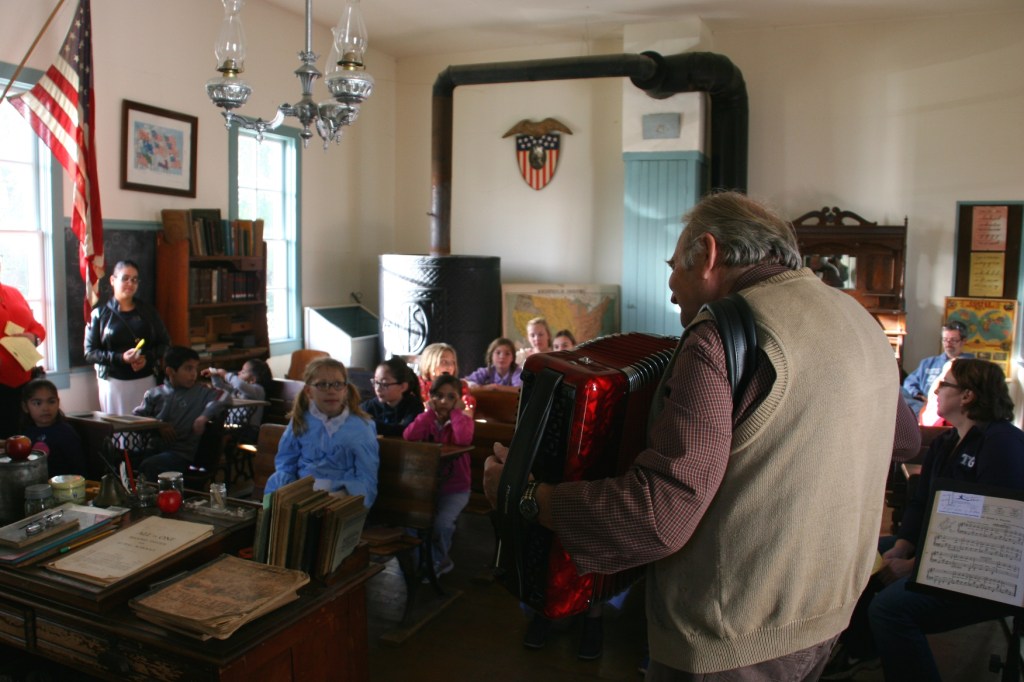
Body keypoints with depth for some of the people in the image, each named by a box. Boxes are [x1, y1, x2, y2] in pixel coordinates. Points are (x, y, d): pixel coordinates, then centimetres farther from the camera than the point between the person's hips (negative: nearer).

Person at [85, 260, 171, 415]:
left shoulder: (147, 311, 10)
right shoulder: (100, 314, 4)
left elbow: (164, 343, 10)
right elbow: (90, 353, -1)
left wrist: (147, 358, -9)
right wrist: (120, 358, -16)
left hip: (145, 380, 2)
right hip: (113, 382, -1)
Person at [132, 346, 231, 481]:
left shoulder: (201, 392, 5)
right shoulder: (154, 394, 14)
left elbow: (225, 397, -6)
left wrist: (204, 416, -19)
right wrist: (158, 425, -7)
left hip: (182, 453, -3)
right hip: (154, 448, 3)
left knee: (148, 466, -29)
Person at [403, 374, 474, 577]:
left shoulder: (464, 421, -4)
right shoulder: (427, 419, 3)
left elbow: (463, 439, -29)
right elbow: (409, 436, -19)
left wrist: (456, 411, -16)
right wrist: (430, 411, -13)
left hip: (455, 488, -3)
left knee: (442, 523, -24)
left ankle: (438, 559, 9)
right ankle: (440, 561, 6)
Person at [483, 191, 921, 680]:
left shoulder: (723, 337, -24)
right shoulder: (857, 317, 3)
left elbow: (659, 517, -30)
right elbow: (905, 438, 19)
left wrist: (526, 497, -20)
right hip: (828, 616, 9)